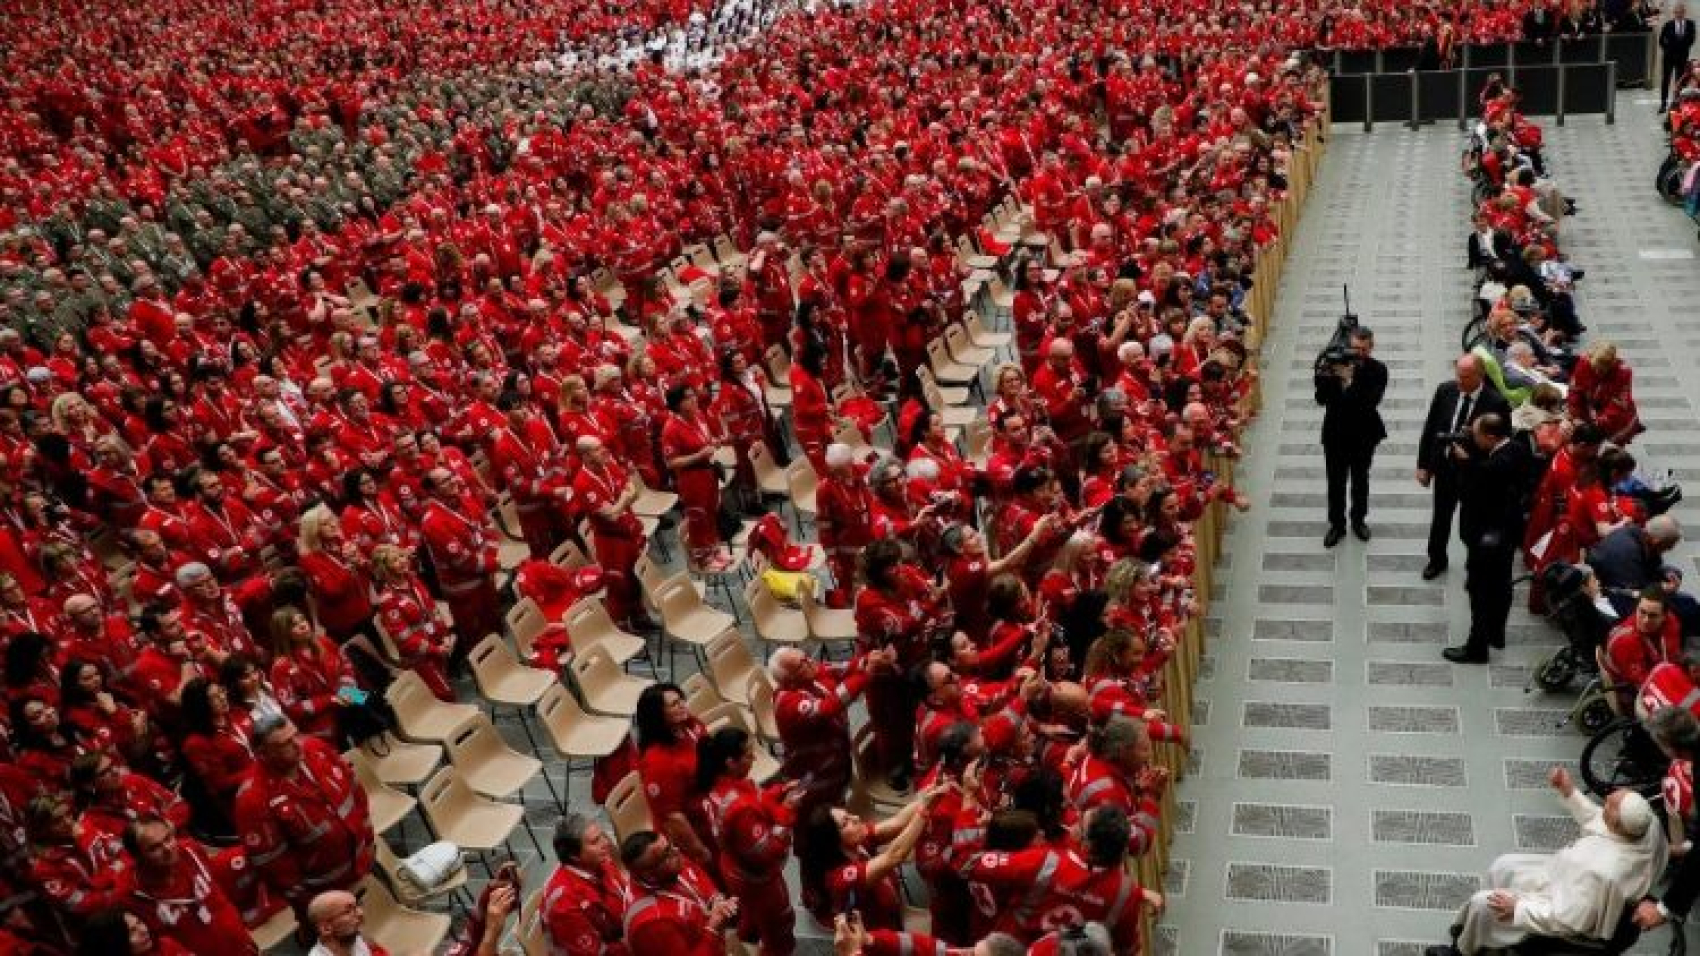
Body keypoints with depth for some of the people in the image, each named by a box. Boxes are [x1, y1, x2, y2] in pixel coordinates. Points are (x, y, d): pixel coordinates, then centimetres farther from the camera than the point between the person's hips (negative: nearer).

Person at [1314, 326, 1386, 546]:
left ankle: (1358, 520, 39)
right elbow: (1321, 399, -17)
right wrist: (1326, 376, -33)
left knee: (1360, 480, 18)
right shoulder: (1333, 363, -13)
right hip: (1336, 433, 0)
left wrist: (1349, 382, -36)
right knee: (1336, 481, 10)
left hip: (1364, 435, 0)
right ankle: (1337, 524, 26)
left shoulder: (1378, 370, -14)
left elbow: (1371, 402, -26)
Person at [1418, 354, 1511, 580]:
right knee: (1440, 516, 21)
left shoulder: (1496, 402, -20)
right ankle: (1437, 560, 43)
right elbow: (1430, 427, -1)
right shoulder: (1445, 390, -9)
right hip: (1444, 465, 4)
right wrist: (1423, 464, 0)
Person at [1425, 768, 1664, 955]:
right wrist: (1570, 793, -8)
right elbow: (1597, 820, 0)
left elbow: (1566, 919, -32)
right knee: (1502, 867, 21)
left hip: (1563, 905, -8)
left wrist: (1517, 907, -22)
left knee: (1483, 903, 3)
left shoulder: (1600, 872, -43)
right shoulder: (1648, 821, -23)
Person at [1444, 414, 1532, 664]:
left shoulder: (1496, 465, -32)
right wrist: (1468, 458, -10)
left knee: (1482, 593, 5)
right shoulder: (1517, 449, -6)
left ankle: (1477, 648, 16)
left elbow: (1468, 492, -25)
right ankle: (1496, 632, 42)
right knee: (1500, 585, 24)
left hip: (1487, 537, -9)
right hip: (1508, 530, 9)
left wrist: (1462, 460, -17)